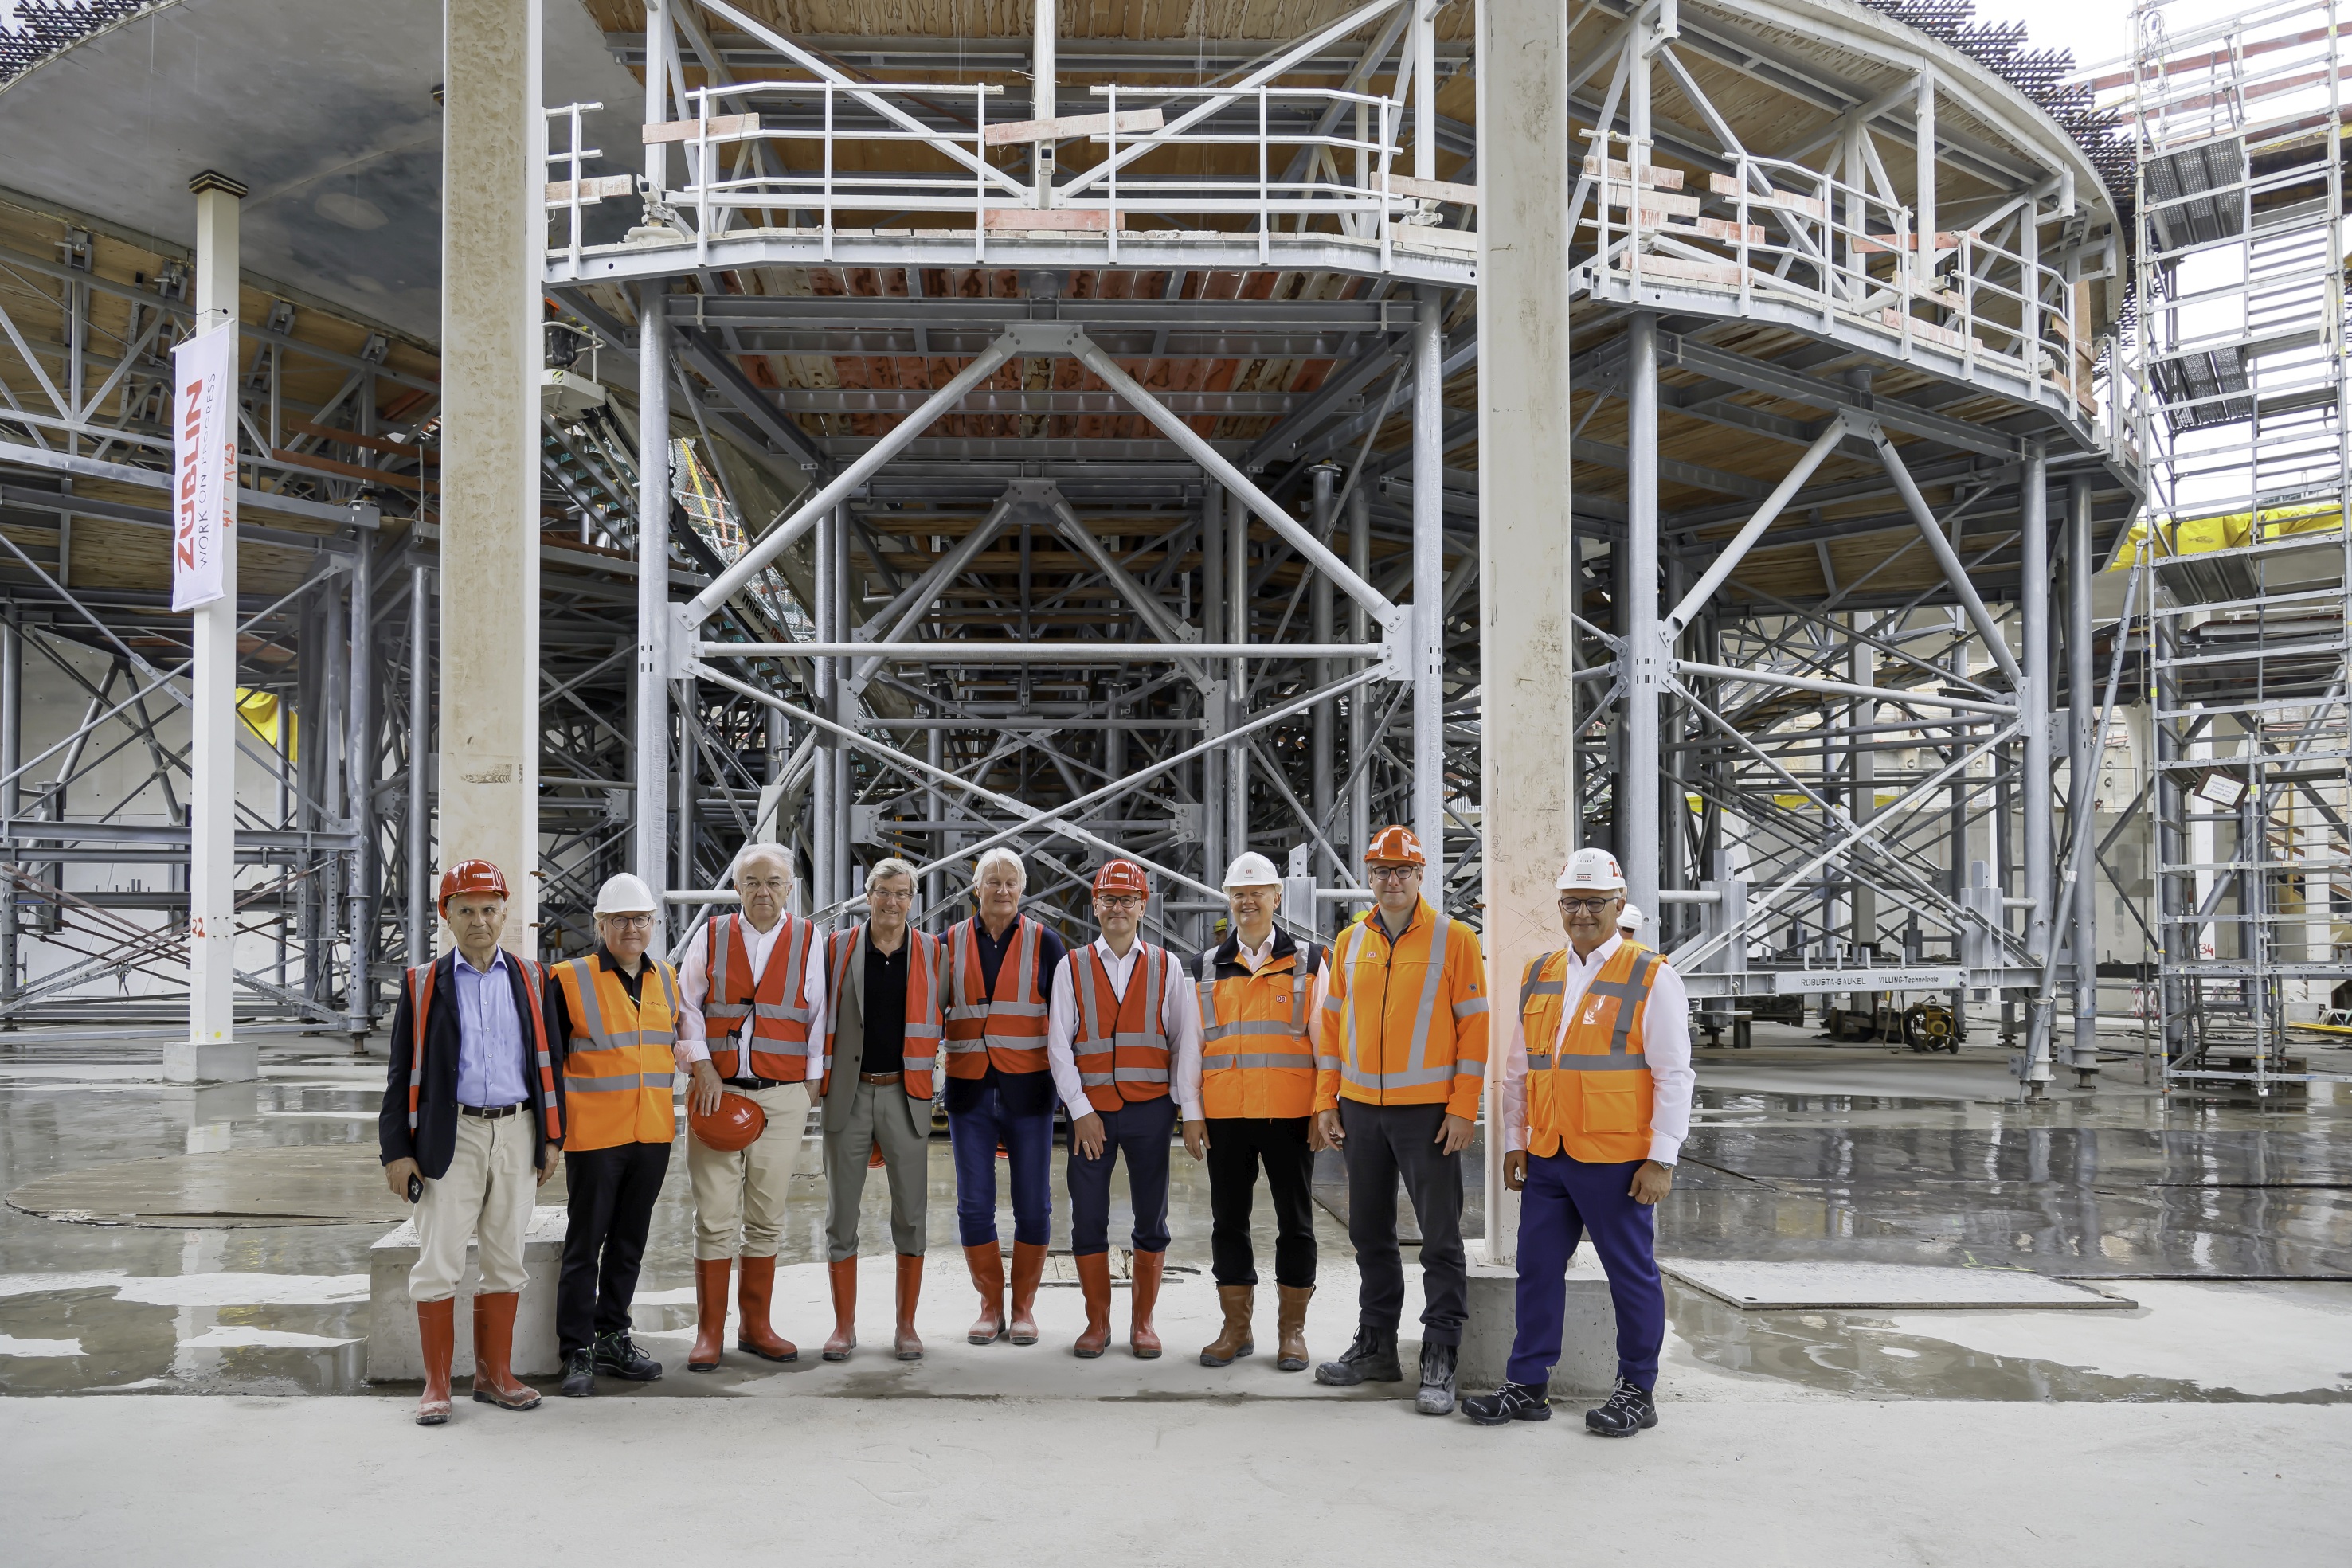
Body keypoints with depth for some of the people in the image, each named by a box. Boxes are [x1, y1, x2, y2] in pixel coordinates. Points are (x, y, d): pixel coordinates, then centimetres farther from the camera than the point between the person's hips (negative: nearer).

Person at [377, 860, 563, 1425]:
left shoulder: (531, 979, 9)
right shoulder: (424, 983, 4)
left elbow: (547, 1059, 11)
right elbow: (404, 1071, 3)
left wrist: (551, 1137, 7)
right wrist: (396, 1149, -2)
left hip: (517, 1131, 2)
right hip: (452, 1137, -2)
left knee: (506, 1260, 8)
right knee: (438, 1262, -3)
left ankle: (493, 1374, 19)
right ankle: (437, 1384, 7)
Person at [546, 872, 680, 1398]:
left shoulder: (665, 978, 10)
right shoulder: (570, 980, -6)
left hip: (653, 1135, 5)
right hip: (594, 1135, -5)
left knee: (629, 1241, 13)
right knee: (585, 1244, 1)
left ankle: (611, 1338, 24)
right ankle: (577, 1351, 10)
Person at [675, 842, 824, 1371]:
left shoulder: (809, 939, 5)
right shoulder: (711, 936, 6)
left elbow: (820, 1015, 8)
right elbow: (686, 1006, 7)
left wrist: (811, 1082, 4)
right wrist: (702, 1066, -4)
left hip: (782, 1096, 1)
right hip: (716, 1092, 0)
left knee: (767, 1218, 6)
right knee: (714, 1217, -2)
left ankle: (755, 1325, 18)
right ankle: (709, 1332, 7)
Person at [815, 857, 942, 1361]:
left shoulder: (933, 954, 4)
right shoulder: (837, 949, 3)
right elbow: (818, 1016, 10)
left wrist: (931, 1067, 7)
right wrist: (817, 1077, 6)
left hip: (906, 1096, 0)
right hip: (848, 1095, 0)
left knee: (911, 1215, 2)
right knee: (840, 1215, 4)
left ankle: (906, 1327, 13)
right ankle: (844, 1327, 15)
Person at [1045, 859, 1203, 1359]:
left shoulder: (1166, 966, 6)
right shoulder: (1072, 967, 5)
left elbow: (1187, 1041, 3)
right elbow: (1058, 1045, 1)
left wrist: (1191, 1112, -3)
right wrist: (1081, 1110, -7)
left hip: (1150, 1109, 0)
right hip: (1090, 1112, 0)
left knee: (1151, 1220, 5)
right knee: (1088, 1220, 2)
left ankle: (1143, 1322, 16)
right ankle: (1097, 1322, 14)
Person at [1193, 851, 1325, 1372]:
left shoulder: (1307, 962, 4)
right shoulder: (1208, 968, 11)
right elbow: (1194, 1042, 12)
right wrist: (1193, 1111, 5)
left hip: (1290, 1114, -2)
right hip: (1225, 1115, 2)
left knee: (1295, 1221, 4)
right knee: (1229, 1221, 7)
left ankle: (1291, 1330, 14)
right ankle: (1236, 1328, 17)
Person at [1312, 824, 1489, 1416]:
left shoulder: (1454, 939, -4)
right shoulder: (1350, 942, 9)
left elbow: (1474, 1027, -6)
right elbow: (1332, 1022, 13)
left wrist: (1463, 1108, -11)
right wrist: (1326, 1100, 8)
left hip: (1427, 1111, -5)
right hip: (1360, 1109, 5)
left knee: (1441, 1239, -1)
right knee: (1370, 1234, 13)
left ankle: (1440, 1362, 6)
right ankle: (1376, 1346, 25)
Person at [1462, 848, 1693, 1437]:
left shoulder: (1651, 977, -5)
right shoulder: (1538, 976, 11)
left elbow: (1673, 1075, -7)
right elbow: (1518, 1069, 16)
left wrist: (1661, 1160, -11)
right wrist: (1513, 1143, 11)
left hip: (1617, 1161, -5)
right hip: (1547, 1157, 5)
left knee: (1631, 1274, 5)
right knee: (1537, 1270, 9)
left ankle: (1637, 1392, 18)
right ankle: (1527, 1385, 19)